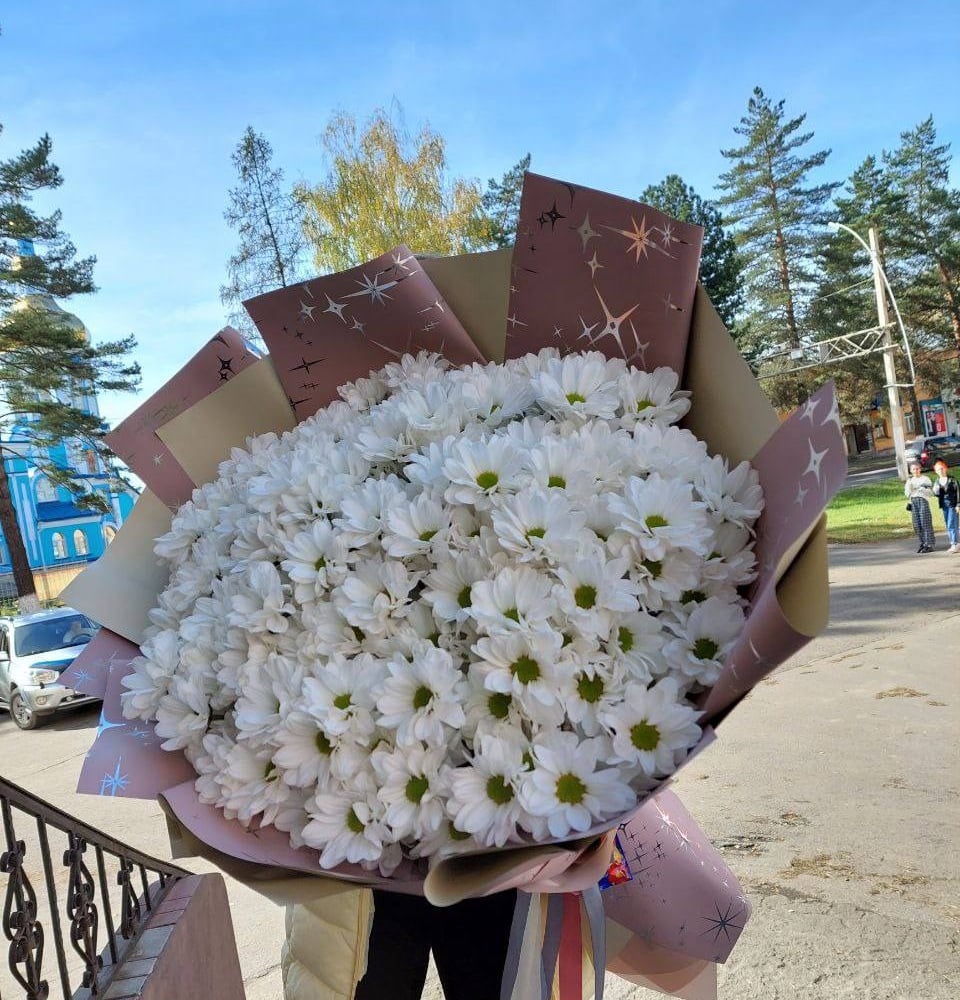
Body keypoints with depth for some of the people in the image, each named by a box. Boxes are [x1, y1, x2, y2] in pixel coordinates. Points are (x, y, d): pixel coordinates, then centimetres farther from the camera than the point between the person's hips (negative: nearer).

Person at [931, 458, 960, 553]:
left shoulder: (952, 480, -8)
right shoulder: (937, 481, 7)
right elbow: (936, 494, 9)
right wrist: (936, 491, -15)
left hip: (952, 504, -6)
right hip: (944, 505, 6)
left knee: (952, 525, -10)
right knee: (948, 526, 9)